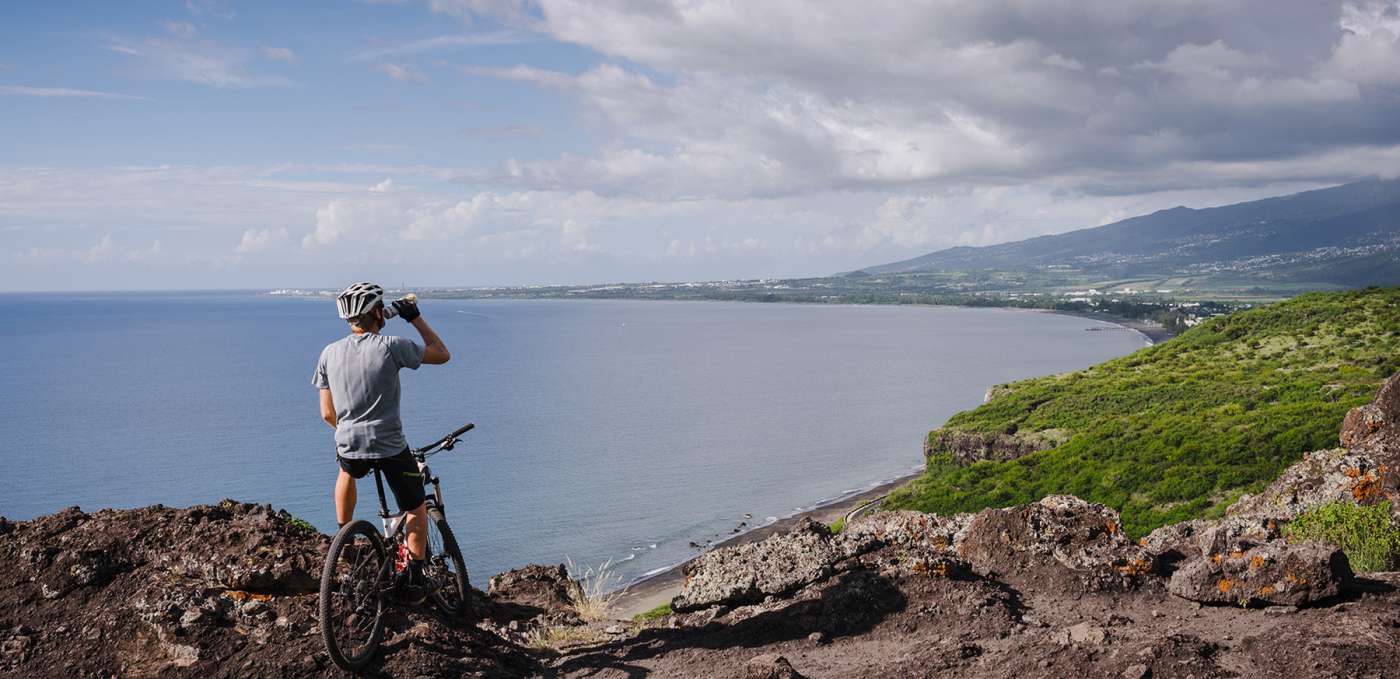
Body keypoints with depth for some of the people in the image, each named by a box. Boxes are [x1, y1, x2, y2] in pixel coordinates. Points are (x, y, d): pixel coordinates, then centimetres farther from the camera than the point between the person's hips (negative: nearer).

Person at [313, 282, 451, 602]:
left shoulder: (329, 353, 2)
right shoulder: (390, 346, -11)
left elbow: (327, 413, 7)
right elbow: (442, 354, 3)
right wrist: (416, 318, 10)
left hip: (348, 445, 4)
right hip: (391, 447, -4)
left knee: (347, 472, 40)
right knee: (416, 508, 17)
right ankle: (415, 578, 16)